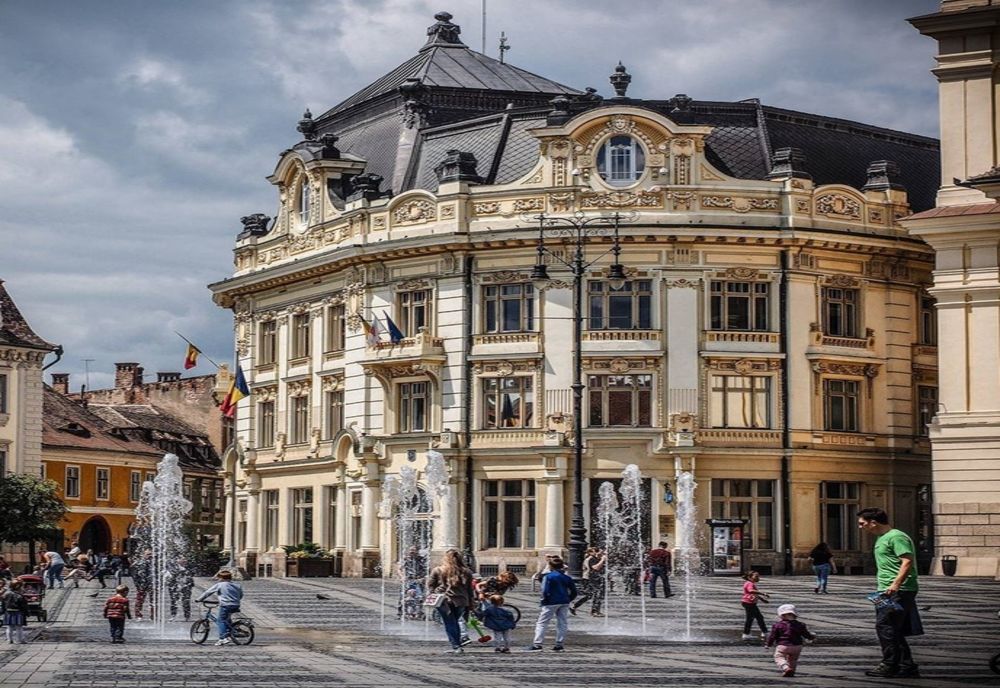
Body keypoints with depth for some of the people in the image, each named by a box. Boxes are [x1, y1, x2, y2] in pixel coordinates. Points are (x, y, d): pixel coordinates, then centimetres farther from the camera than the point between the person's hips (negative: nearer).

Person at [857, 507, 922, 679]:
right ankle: (907, 667, 14)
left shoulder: (896, 537, -11)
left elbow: (908, 561, -21)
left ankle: (889, 665, -9)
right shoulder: (881, 539, 21)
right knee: (894, 630, 10)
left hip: (899, 592, -10)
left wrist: (896, 584, -30)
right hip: (887, 592, 10)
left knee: (884, 625, -13)